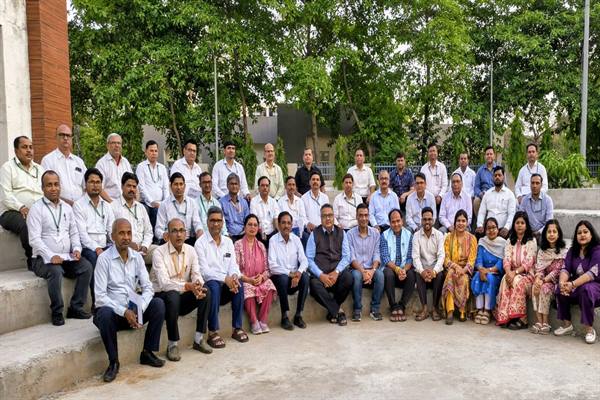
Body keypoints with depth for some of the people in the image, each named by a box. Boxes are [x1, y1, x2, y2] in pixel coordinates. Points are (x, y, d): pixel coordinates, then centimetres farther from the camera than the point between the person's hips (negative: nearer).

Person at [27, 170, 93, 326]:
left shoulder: (67, 208, 15)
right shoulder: (36, 208, -3)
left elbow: (74, 232, 16)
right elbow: (34, 239, -11)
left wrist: (77, 249, -4)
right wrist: (51, 256, -22)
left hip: (67, 257, 5)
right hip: (44, 259, -5)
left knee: (86, 266, -19)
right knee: (55, 271, -33)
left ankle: (76, 307, -9)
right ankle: (57, 312, -16)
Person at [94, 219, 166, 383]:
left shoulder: (137, 257, 3)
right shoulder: (104, 258, -11)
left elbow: (148, 287, -1)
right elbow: (100, 296, -16)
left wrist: (139, 310, -19)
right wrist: (124, 312, -24)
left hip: (133, 309, 4)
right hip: (112, 309, -4)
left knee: (158, 304, -20)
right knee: (104, 314, -37)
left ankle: (147, 353, -5)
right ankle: (113, 362, -15)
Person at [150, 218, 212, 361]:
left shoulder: (190, 250, 2)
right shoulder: (159, 252, -14)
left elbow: (196, 274, -5)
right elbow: (164, 283, -25)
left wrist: (198, 286, -30)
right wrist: (188, 286, -40)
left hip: (183, 296, 5)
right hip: (163, 296, -4)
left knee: (205, 293, -21)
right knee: (173, 296, -36)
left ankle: (199, 339, -9)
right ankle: (172, 344, -21)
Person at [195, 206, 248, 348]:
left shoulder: (228, 241, 12)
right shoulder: (200, 243, -4)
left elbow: (233, 264, 4)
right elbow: (204, 270, -14)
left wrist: (234, 276, -20)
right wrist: (225, 278, -26)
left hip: (226, 283, 4)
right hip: (209, 283, -4)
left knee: (239, 284, -26)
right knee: (214, 286, -35)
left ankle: (237, 328, -14)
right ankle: (213, 332, -27)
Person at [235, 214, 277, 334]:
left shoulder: (261, 245, 14)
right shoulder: (238, 245, 1)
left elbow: (267, 268, 10)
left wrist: (262, 277, -11)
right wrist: (248, 279, -17)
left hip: (261, 279, 3)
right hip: (244, 280, -3)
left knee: (269, 287, -29)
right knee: (249, 290, -35)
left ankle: (263, 320, -18)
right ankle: (254, 322, -16)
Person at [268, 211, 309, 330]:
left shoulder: (296, 239, 6)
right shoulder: (273, 240, -5)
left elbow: (304, 260, -2)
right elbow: (272, 265, -13)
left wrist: (298, 272, -23)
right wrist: (289, 273, -23)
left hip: (295, 276, 3)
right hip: (279, 276, -3)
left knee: (305, 276, -26)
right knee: (283, 278, -34)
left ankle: (298, 315, -16)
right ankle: (284, 317, -19)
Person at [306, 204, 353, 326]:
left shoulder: (341, 233, 12)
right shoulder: (314, 234, 6)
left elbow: (346, 256, 5)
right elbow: (309, 259, 0)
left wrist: (336, 272, -13)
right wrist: (321, 275, -15)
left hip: (337, 271, 2)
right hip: (320, 272, -1)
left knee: (348, 277, -31)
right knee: (315, 285, -33)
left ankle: (332, 311, -6)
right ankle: (338, 311, -11)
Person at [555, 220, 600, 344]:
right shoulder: (573, 250, 8)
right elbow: (565, 269, -4)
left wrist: (572, 284, -36)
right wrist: (562, 282, -28)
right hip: (576, 287, 5)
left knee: (585, 289, -36)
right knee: (560, 288, -23)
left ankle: (589, 329, -23)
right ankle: (567, 325, -10)